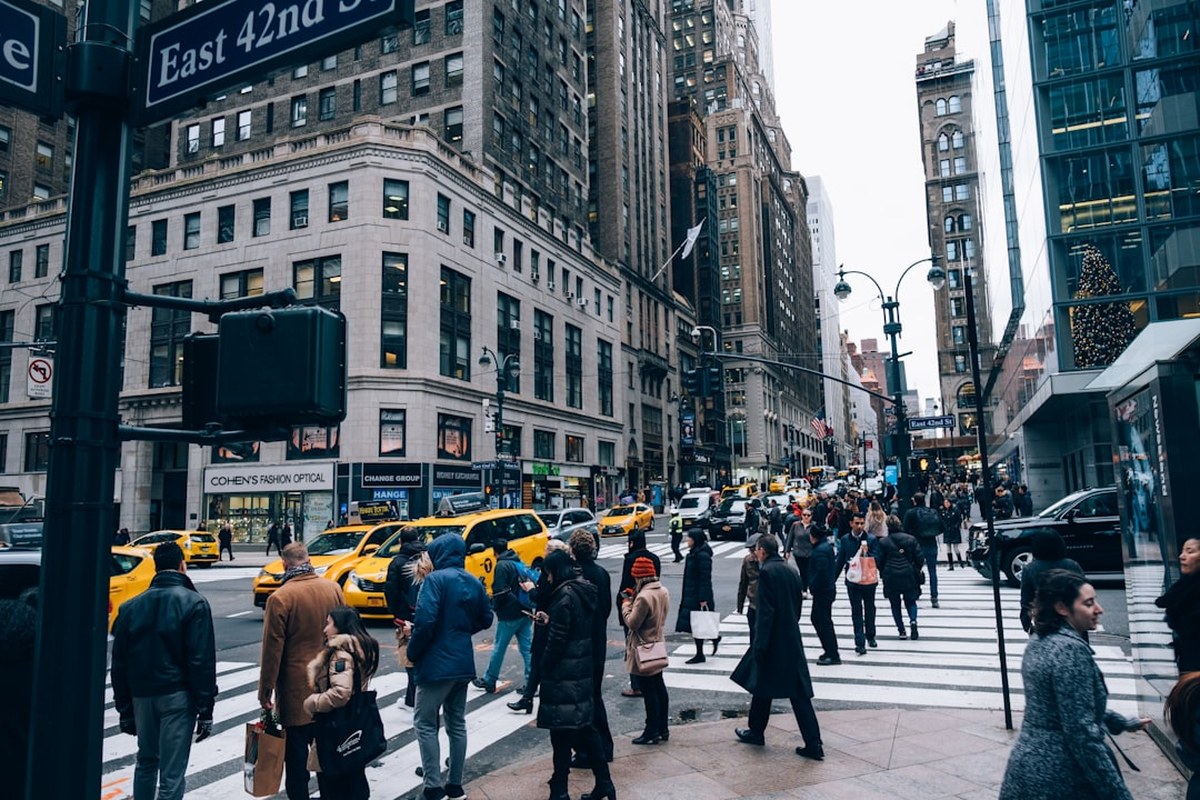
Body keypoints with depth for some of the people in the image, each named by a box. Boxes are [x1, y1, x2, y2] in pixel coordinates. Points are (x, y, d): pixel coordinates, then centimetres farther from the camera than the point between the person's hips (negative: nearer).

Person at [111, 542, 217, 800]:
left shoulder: (131, 606, 6)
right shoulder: (194, 603, -9)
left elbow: (119, 662, 9)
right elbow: (202, 662, -13)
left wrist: (124, 708, 16)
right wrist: (205, 710, -8)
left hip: (142, 695, 5)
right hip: (177, 696, -5)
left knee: (146, 762, 24)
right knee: (172, 773, 0)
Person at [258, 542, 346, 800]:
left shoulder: (280, 597, -15)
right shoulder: (333, 588, 0)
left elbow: (272, 649, -13)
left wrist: (265, 691, -4)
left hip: (296, 689, -5)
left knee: (296, 752, 7)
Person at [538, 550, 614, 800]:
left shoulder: (564, 596, -18)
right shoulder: (585, 592, 8)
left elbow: (556, 641, -18)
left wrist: (544, 671, -7)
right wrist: (550, 622, 13)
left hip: (563, 674, -9)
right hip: (584, 671, 9)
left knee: (561, 733, 2)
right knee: (585, 727, 15)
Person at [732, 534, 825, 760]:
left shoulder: (767, 572, -15)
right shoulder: (790, 572, 9)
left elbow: (766, 611, -19)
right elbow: (797, 608, 14)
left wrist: (759, 646, -16)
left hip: (773, 640, -7)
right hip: (792, 641, 7)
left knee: (762, 686, 12)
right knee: (798, 693, 7)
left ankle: (756, 731, 27)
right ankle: (813, 744, 5)